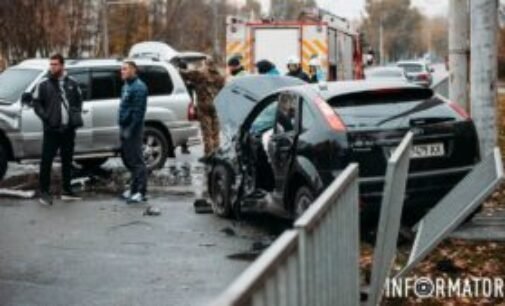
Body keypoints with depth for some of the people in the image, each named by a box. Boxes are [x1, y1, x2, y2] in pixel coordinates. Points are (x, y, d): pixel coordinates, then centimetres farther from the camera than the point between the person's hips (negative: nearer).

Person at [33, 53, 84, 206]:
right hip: (51, 129, -3)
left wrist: (76, 113, 1)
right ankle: (44, 192, 6)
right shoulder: (44, 84, -2)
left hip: (69, 129, 3)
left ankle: (66, 191, 21)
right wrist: (45, 117, -11)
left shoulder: (72, 83, 6)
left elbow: (79, 100, 16)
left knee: (67, 160, 11)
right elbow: (37, 103, 1)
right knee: (46, 160, -4)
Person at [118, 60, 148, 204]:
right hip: (125, 127, 10)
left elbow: (137, 111, -20)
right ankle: (134, 188, 23)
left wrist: (130, 129, -22)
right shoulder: (126, 86, 17)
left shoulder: (138, 87, -14)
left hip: (132, 129, -10)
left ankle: (141, 192, -5)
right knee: (127, 159, 15)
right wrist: (122, 128, 16)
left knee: (136, 160, -8)